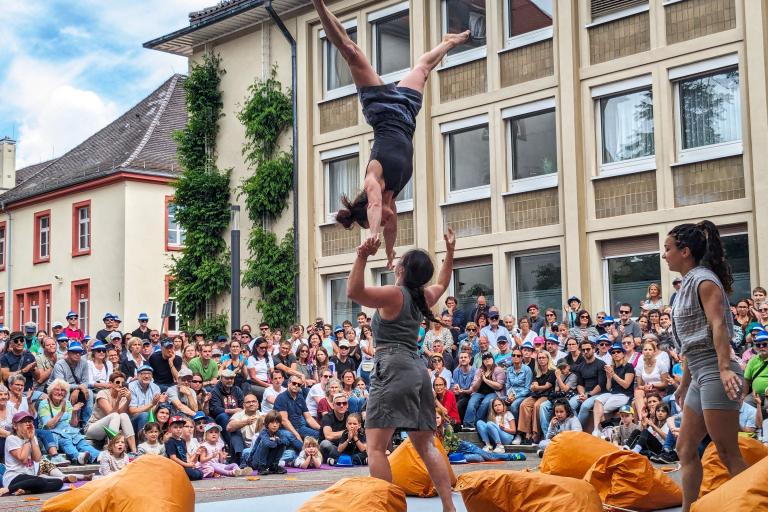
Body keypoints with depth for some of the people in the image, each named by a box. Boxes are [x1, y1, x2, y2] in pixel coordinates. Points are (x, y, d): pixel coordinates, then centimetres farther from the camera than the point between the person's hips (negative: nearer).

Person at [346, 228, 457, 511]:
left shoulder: (394, 294, -6)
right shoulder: (423, 297, 16)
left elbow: (354, 291, -20)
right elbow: (442, 283, 39)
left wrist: (362, 258, -26)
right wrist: (450, 252, 42)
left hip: (393, 368, -8)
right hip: (417, 370, 8)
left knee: (376, 447, -12)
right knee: (426, 446, 12)